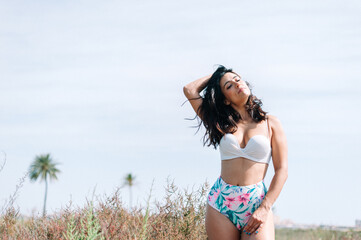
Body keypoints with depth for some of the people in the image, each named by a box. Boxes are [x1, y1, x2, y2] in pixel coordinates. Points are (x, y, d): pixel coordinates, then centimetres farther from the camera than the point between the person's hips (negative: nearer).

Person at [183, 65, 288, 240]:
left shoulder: (270, 124, 7)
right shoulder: (222, 123, 12)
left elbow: (282, 170, 2)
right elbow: (189, 90, 10)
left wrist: (265, 209, -8)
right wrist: (215, 76, 21)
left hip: (256, 203, -2)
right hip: (221, 202, 2)